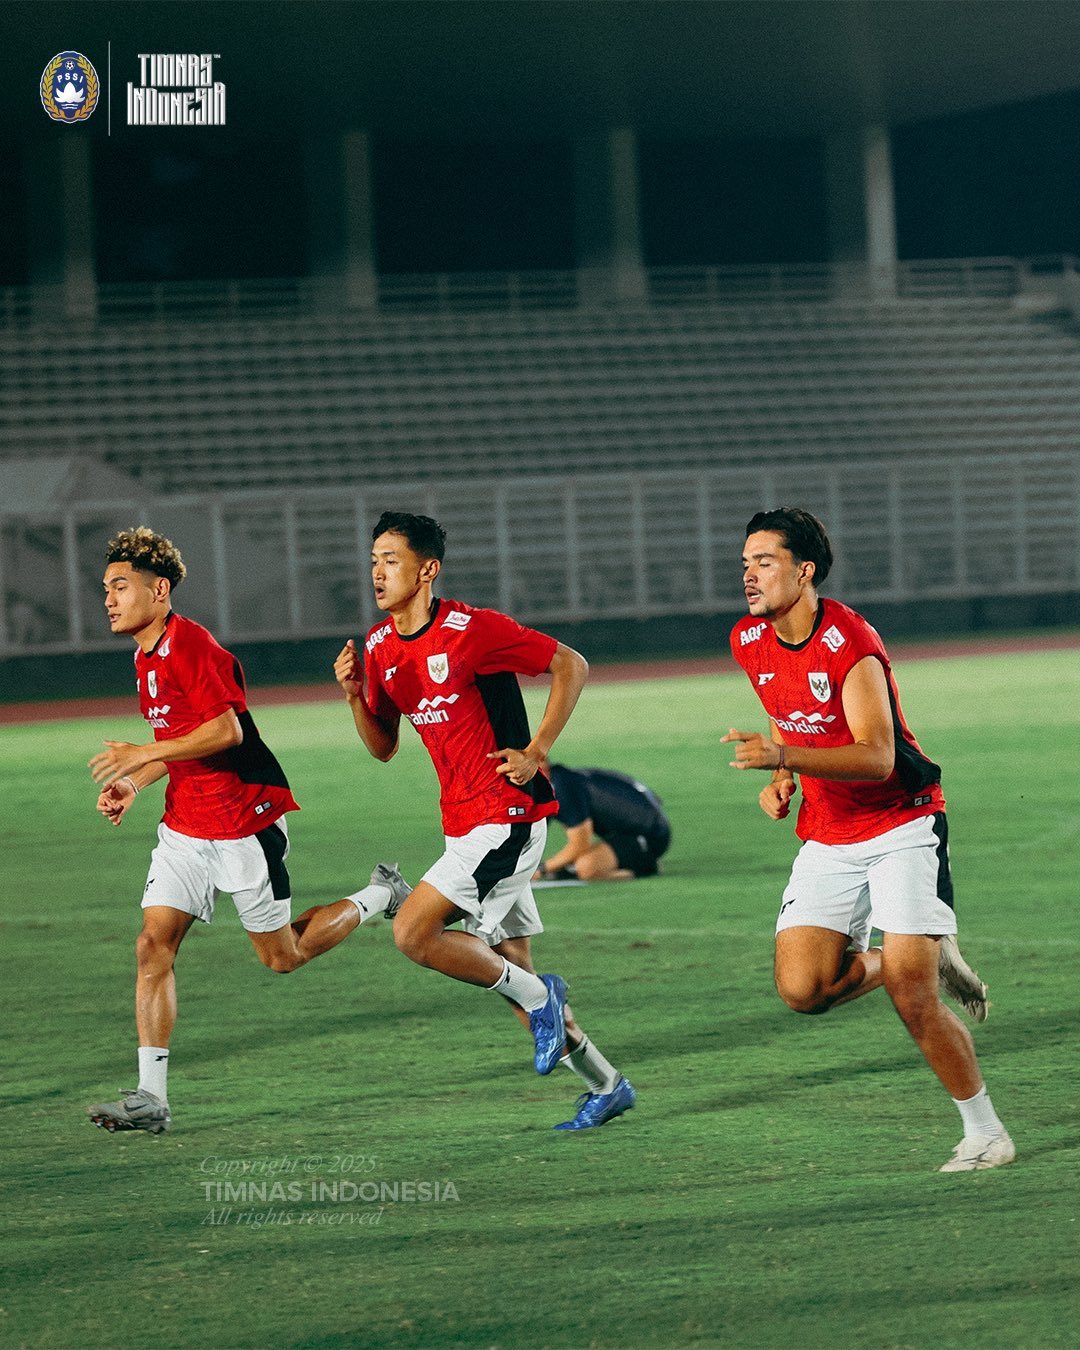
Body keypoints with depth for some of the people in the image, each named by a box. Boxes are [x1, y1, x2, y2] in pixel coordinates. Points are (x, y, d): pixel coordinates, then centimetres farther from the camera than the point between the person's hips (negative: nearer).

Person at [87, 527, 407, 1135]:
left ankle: (381, 896, 28)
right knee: (153, 947, -6)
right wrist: (133, 784, 8)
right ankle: (151, 1097, -8)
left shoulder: (191, 645, -17)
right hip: (186, 827, 8)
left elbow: (225, 730, -25)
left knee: (282, 955, 4)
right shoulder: (147, 656, 12)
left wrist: (142, 754, -24)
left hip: (246, 821, -8)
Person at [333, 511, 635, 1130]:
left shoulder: (473, 630, -15)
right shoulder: (380, 647, 7)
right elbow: (384, 746, 15)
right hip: (466, 823, 8)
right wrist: (355, 695, -3)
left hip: (507, 817, -8)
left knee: (413, 932, -18)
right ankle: (607, 1085, 24)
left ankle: (536, 994, 0)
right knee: (511, 965, 11)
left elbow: (572, 665, -8)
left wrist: (536, 751, -13)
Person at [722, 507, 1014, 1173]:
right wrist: (781, 778, 4)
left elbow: (877, 757, -30)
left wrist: (785, 756, -43)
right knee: (802, 988, -12)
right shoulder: (751, 643, 1)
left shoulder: (849, 642, -21)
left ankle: (985, 1131, 4)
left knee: (911, 997, -15)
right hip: (826, 838, 6)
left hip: (901, 825, -6)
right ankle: (929, 958, 15)